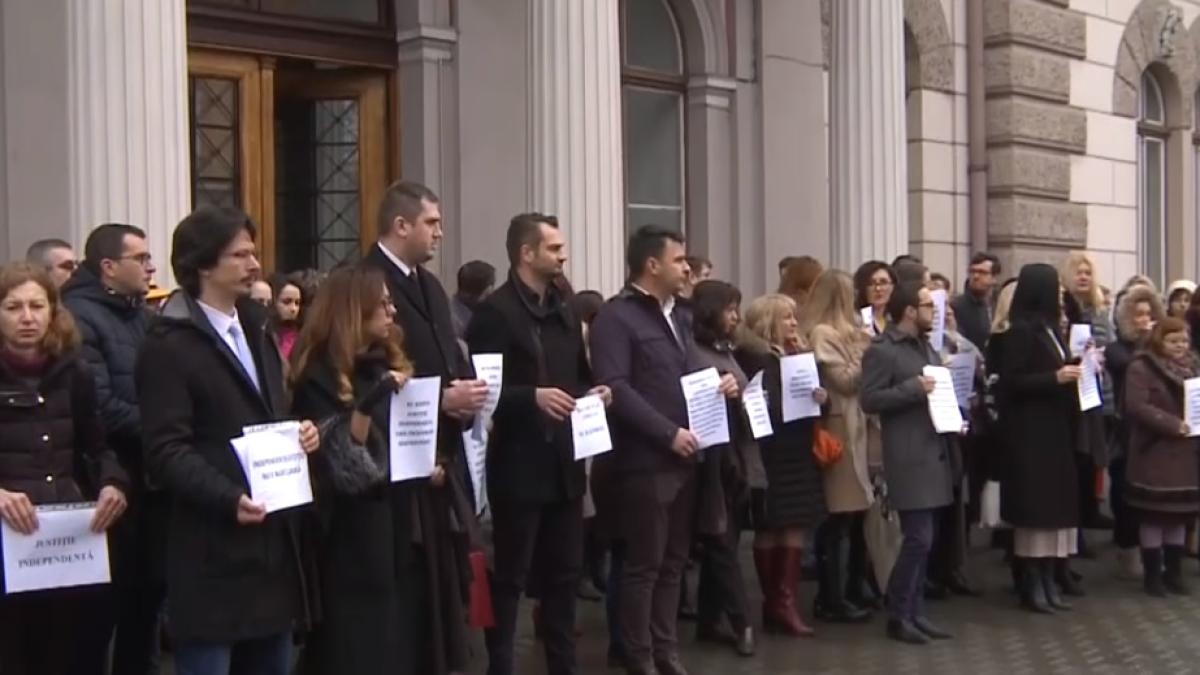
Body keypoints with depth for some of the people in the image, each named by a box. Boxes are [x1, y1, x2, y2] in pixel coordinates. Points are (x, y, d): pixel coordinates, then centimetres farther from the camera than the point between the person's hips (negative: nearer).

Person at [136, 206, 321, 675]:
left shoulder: (254, 328, 18)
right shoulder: (169, 345, -10)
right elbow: (167, 451, -16)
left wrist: (299, 431, 3)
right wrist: (228, 499, -29)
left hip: (274, 539, 8)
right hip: (214, 549, -8)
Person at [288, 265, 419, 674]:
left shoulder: (387, 364, 12)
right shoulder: (321, 377, -10)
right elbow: (340, 465, -18)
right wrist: (365, 406, -30)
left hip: (395, 526, 7)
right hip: (352, 539, -7)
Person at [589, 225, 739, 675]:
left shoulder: (680, 316, 17)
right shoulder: (616, 318, -10)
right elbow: (615, 388, -19)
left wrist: (719, 385, 3)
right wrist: (668, 433, -21)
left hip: (683, 458, 8)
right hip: (645, 460, -8)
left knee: (673, 561, 13)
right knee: (644, 564, -1)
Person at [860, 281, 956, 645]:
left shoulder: (926, 347, 19)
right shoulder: (882, 350, -9)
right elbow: (869, 399, -17)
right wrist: (913, 388, -21)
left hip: (934, 453, 9)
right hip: (909, 459, -9)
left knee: (926, 539, 9)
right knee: (919, 538, -11)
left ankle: (915, 611, 16)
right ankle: (898, 615, -1)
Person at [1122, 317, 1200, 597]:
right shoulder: (1141, 368, -8)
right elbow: (1136, 406, -18)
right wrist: (1172, 424, -23)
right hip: (1154, 455, -6)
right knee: (1154, 515, -1)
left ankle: (1174, 572, 18)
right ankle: (1153, 574, 6)